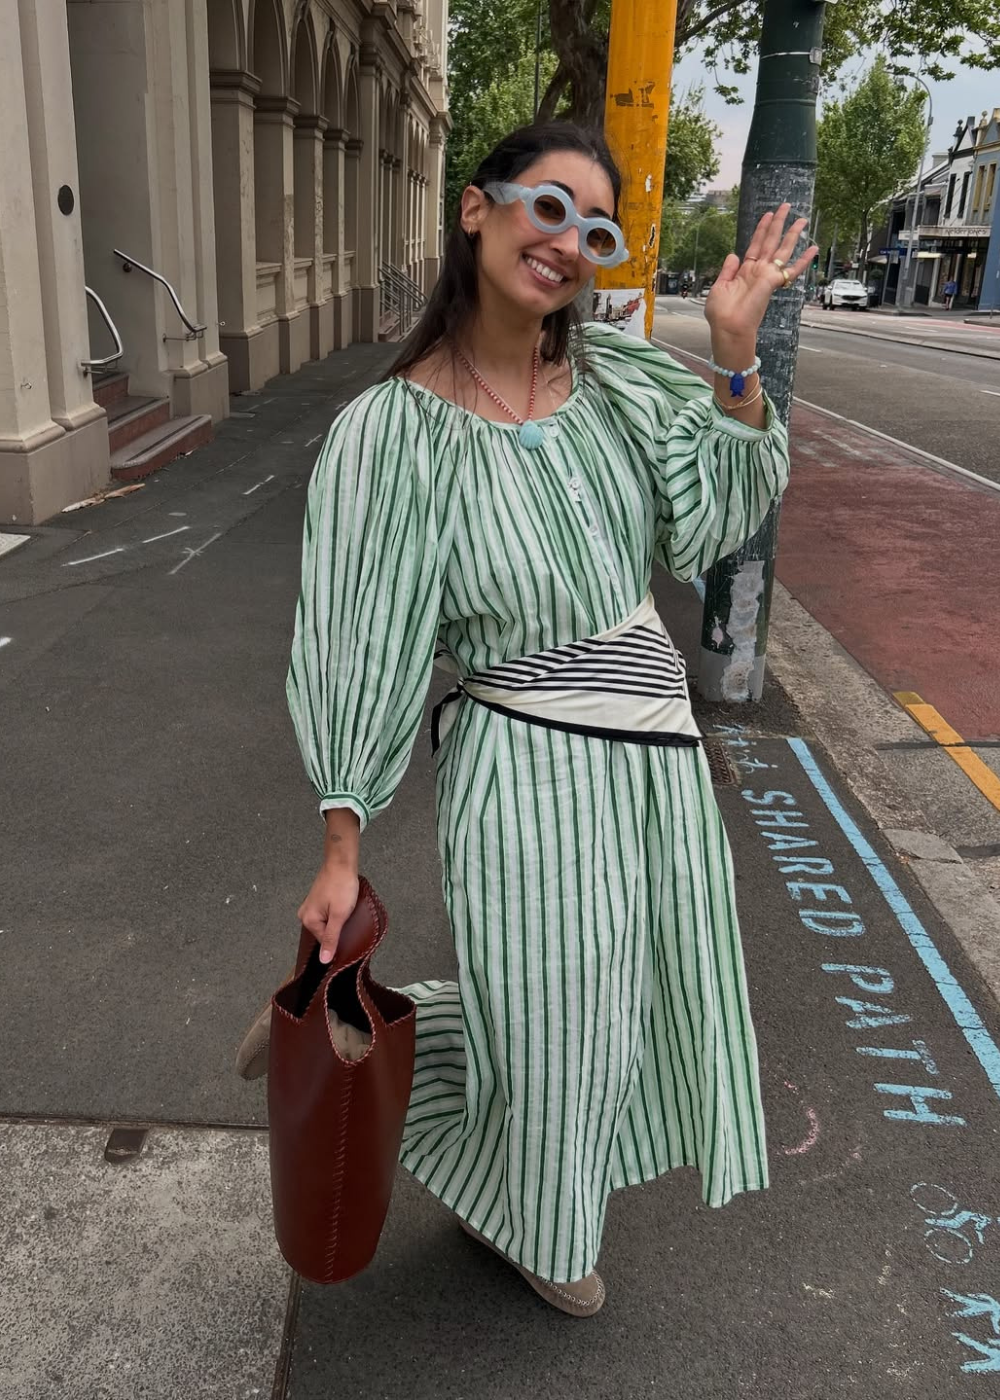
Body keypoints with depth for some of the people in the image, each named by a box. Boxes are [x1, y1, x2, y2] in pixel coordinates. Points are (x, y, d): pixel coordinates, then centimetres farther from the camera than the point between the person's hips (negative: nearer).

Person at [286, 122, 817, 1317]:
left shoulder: (614, 377, 1)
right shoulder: (394, 430, -14)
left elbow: (702, 530, -2)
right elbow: (363, 640, -12)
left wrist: (734, 355, -11)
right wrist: (340, 846, -11)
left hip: (654, 753, 6)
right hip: (525, 769, -6)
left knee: (617, 1006, 22)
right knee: (549, 1025, 9)